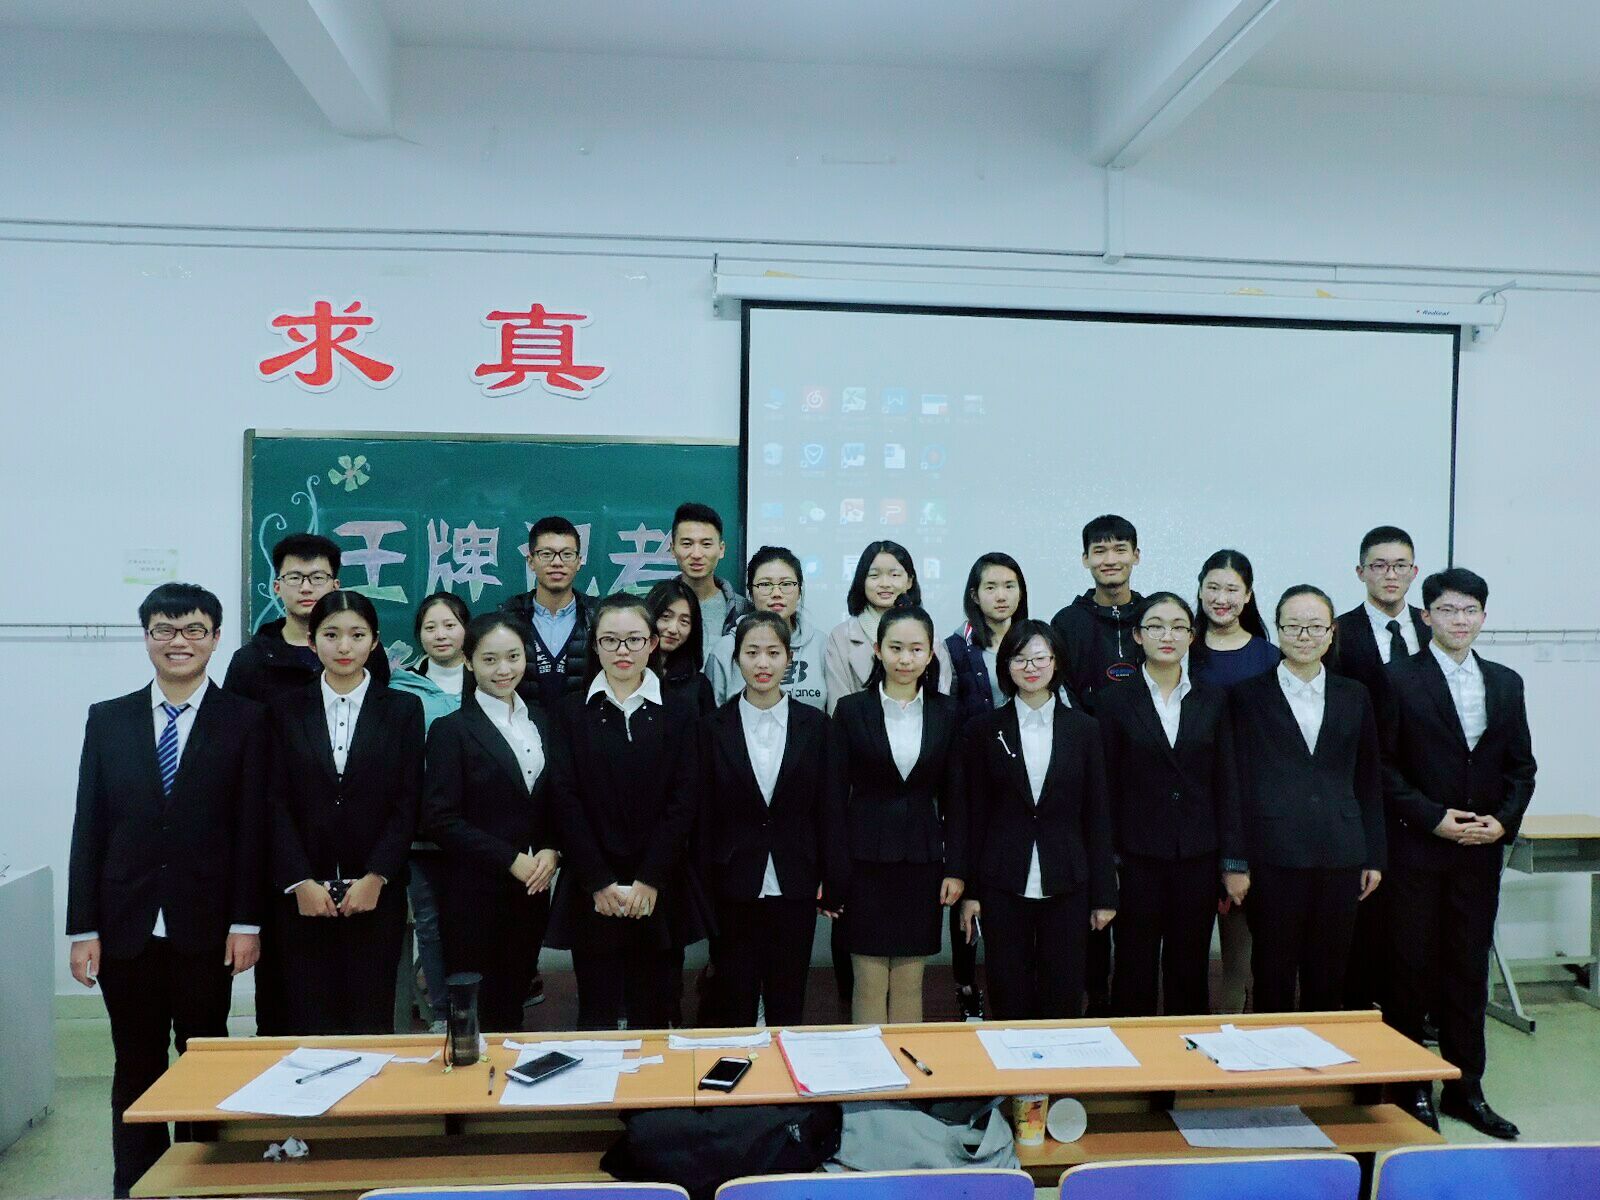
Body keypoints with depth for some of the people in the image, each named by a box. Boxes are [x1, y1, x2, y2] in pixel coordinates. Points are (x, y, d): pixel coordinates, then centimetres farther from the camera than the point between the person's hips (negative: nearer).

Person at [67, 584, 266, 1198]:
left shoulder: (244, 720, -2)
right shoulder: (107, 719, 6)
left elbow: (252, 826, -4)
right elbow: (88, 827, 4)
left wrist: (246, 921, -8)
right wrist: (83, 928, 0)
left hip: (205, 928, -2)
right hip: (126, 928, 2)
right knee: (135, 1069, 12)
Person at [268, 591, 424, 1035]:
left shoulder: (403, 709, 4)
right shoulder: (286, 710, 6)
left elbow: (408, 803, 0)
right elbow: (276, 803, 2)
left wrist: (376, 877, -9)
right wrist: (299, 882, -7)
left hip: (377, 892, -1)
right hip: (305, 894, 1)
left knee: (372, 1017, 1)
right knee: (311, 1020, 2)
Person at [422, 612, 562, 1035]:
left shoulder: (543, 723, 10)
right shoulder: (451, 730, -5)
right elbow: (440, 819, -11)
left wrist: (551, 851, -5)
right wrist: (511, 860, -15)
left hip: (532, 891, 4)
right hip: (474, 894, -4)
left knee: (512, 1008, 13)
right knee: (475, 1015, 2)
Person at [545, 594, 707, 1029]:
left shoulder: (677, 713, 5)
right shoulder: (572, 712, 4)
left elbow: (683, 801, -1)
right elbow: (565, 801, -3)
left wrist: (649, 881, -9)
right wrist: (600, 883, -10)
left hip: (658, 891, 1)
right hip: (591, 891, 0)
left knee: (651, 1013, 6)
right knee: (597, 1014, 4)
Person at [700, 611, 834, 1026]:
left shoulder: (815, 724, 1)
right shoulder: (714, 727, -1)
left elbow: (825, 806, 3)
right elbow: (704, 813, -1)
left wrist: (828, 883, 1)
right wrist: (703, 885, -3)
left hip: (795, 886, 1)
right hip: (734, 887, 0)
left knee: (788, 1004, 12)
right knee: (735, 1004, 10)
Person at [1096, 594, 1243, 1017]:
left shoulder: (1212, 700, 5)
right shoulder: (1115, 701, -2)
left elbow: (1226, 784, 4)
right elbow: (1104, 787, -1)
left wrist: (1234, 862, 1)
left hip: (1198, 856, 2)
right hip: (1138, 858, -2)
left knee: (1190, 972, 11)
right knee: (1135, 971, 7)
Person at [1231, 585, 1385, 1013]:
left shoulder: (1354, 697, 11)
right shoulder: (1249, 695, 1)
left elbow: (1369, 781, 14)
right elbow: (1236, 781, -2)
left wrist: (1374, 855, 10)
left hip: (1340, 857, 3)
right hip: (1273, 858, -3)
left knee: (1328, 978, 10)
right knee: (1273, 977, 4)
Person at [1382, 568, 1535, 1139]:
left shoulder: (1506, 684, 10)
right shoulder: (1400, 679, -5)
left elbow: (1521, 765, 12)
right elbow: (1384, 765, -7)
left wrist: (1504, 820, -4)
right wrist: (1434, 818, -14)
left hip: (1481, 851, 4)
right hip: (1417, 848, -4)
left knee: (1469, 968, 11)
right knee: (1412, 969, 4)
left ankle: (1464, 1088, 23)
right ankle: (1410, 1088, 16)